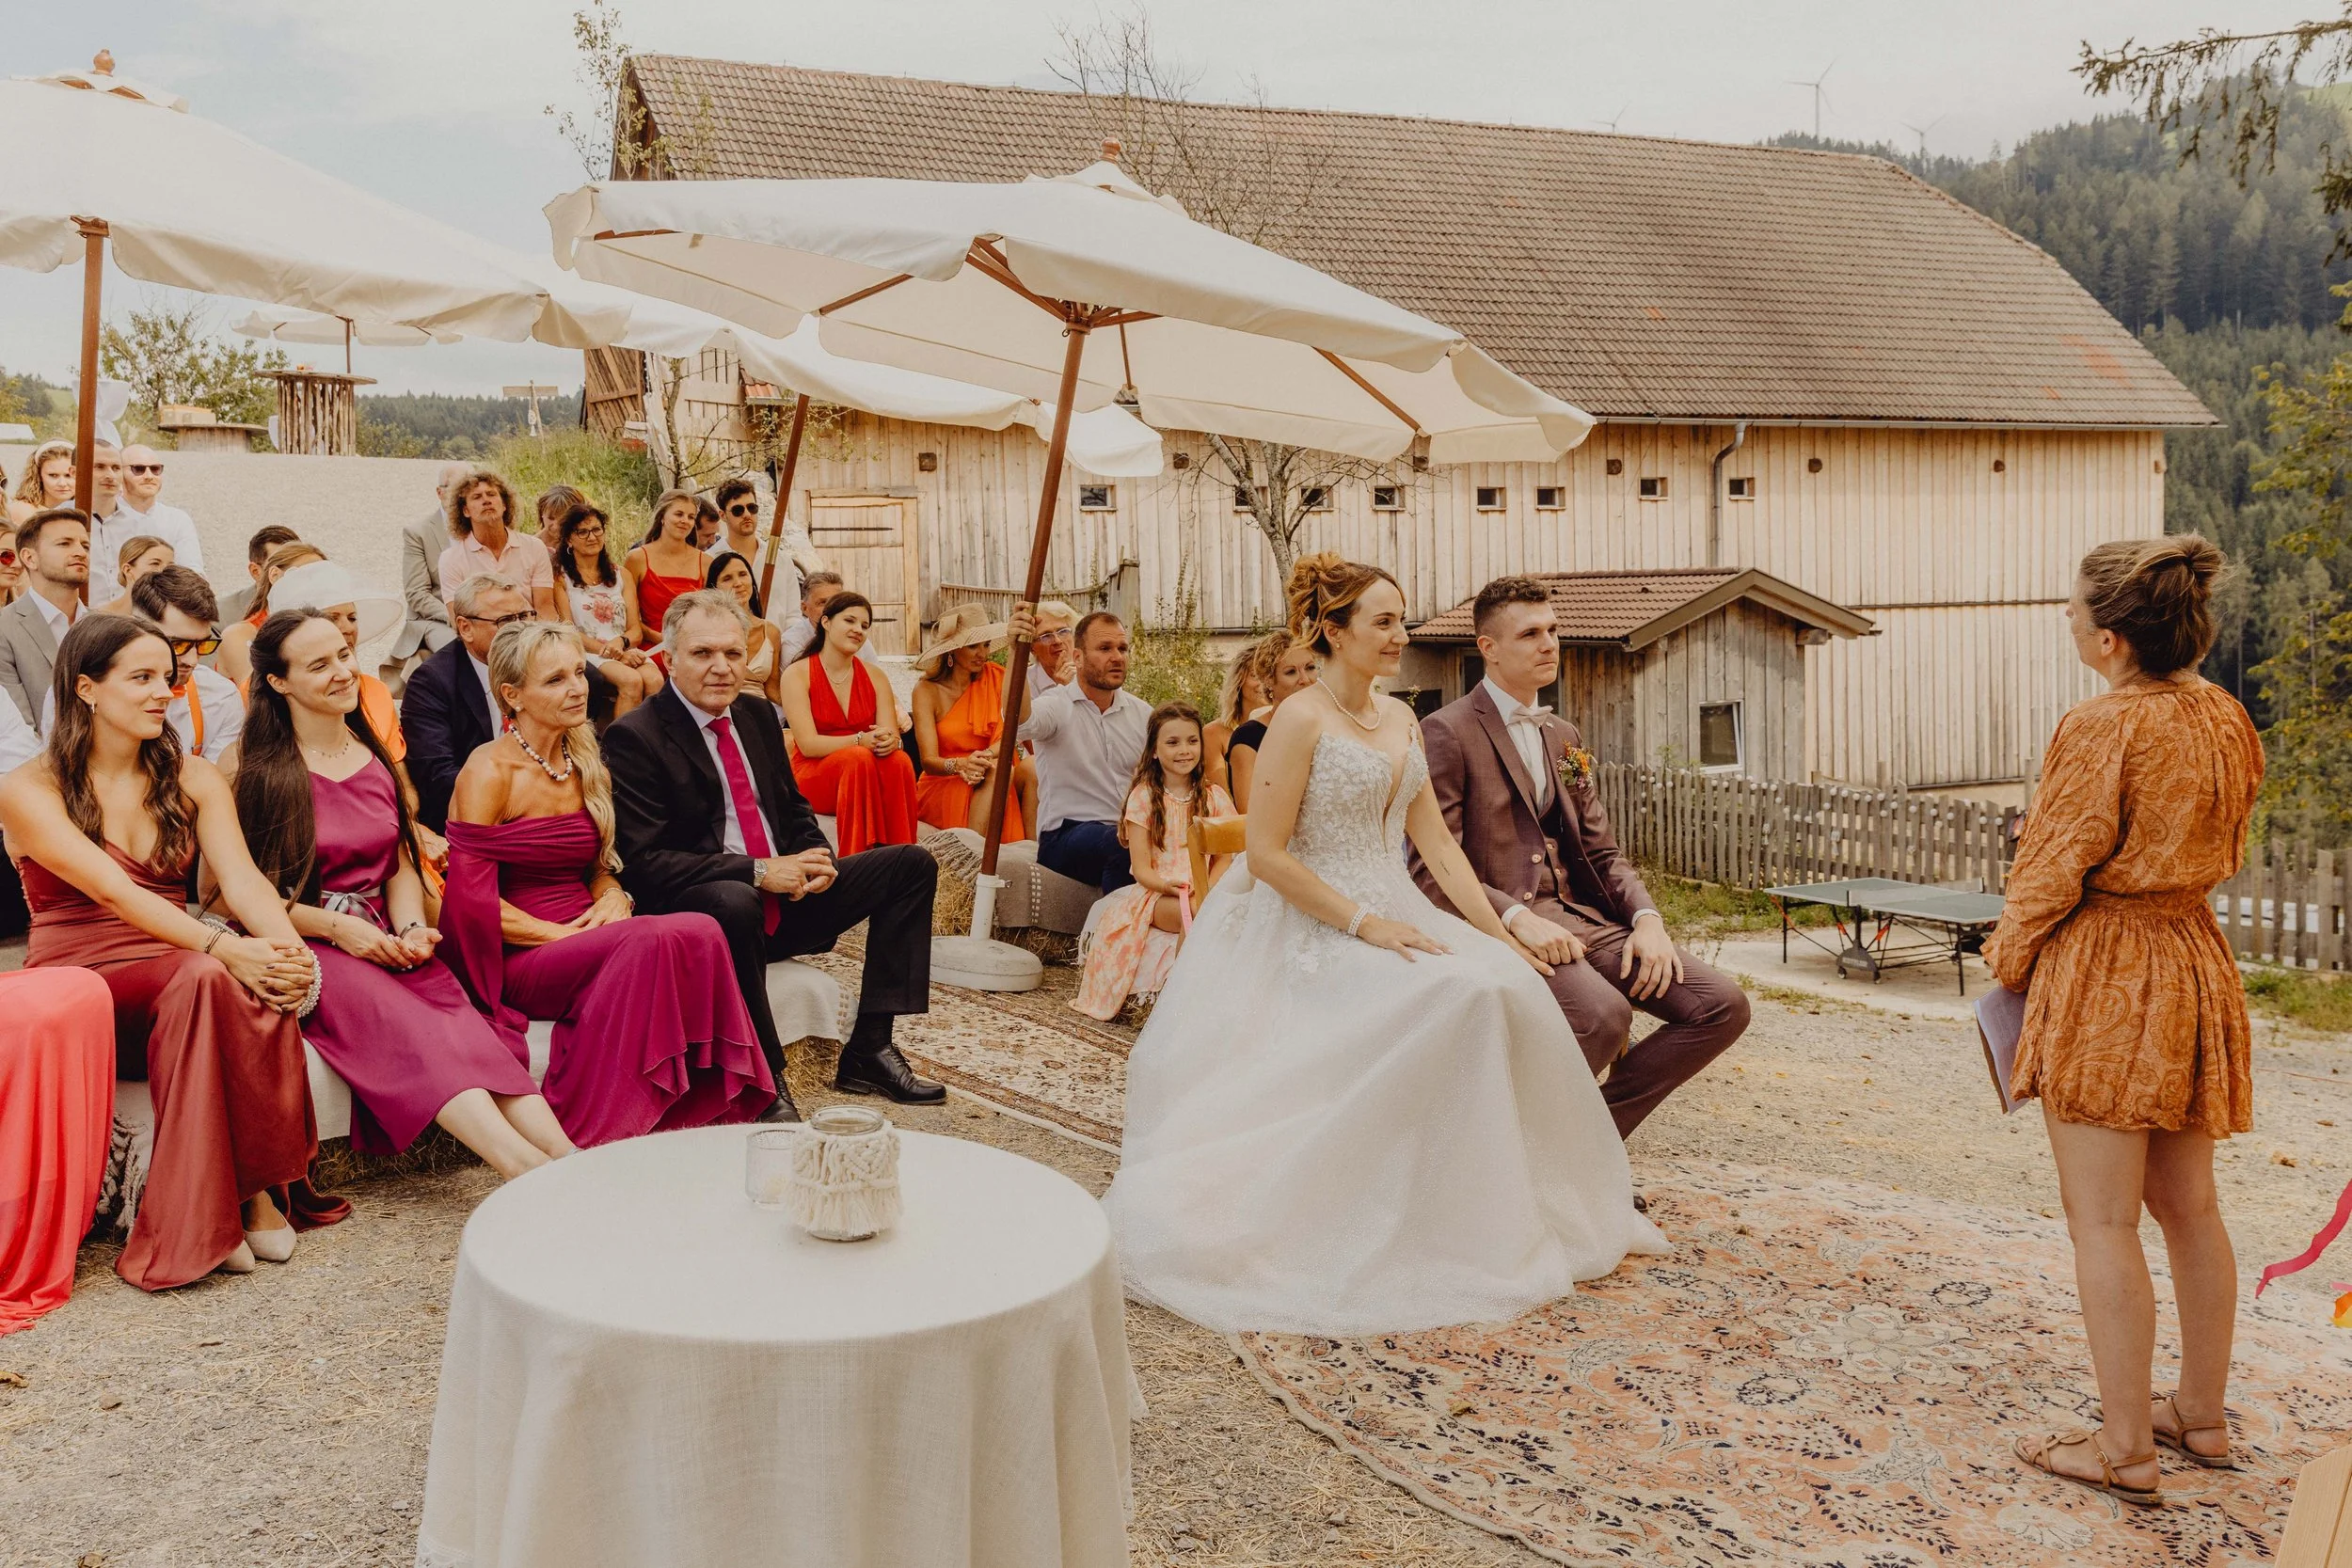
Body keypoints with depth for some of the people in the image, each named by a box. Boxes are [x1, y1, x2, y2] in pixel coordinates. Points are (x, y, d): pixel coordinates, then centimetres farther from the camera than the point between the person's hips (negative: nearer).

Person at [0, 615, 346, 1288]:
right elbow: (113, 891, -20)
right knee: (207, 975, -36)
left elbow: (241, 878, -6)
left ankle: (247, 1188, -26)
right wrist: (224, 947, -35)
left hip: (177, 974, 4)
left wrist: (287, 946, -28)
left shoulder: (192, 778, 9)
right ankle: (254, 1191, -28)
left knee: (255, 984, -33)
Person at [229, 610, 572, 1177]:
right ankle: (525, 1165, -54)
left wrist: (411, 929, -5)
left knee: (453, 1009, -29)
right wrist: (337, 927, -14)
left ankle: (566, 1158, -51)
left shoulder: (377, 754, 16)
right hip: (302, 952, -4)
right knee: (390, 1011, -35)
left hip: (382, 944, 4)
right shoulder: (251, 767, 1)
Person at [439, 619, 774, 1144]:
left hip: (583, 938, 6)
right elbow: (473, 901, -12)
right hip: (517, 960, -6)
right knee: (660, 941, -34)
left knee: (701, 934, -27)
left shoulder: (583, 765, 15)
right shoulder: (488, 773, -7)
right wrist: (565, 935, -16)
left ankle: (702, 1116, -24)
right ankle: (594, 1137, -25)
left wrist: (612, 896, 0)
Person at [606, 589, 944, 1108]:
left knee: (911, 864, 1)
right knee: (734, 901, -42)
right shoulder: (634, 738, -12)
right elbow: (643, 864, -19)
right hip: (695, 911, -8)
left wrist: (816, 860, -4)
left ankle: (868, 1050, -4)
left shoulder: (757, 714, 11)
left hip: (783, 895, 8)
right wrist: (757, 871, -24)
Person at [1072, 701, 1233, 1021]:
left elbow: (1223, 857, 4)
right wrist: (1169, 885, -25)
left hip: (1203, 893, 3)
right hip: (1154, 895, -3)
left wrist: (1207, 891, -17)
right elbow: (1141, 869, -4)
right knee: (1194, 913, -36)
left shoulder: (1214, 797, 10)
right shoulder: (1144, 797, 2)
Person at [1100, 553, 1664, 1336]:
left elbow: (1436, 842, 12)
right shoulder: (1301, 719, -11)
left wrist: (1498, 934, 2)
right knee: (1450, 998, -28)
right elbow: (1266, 854, -16)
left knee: (1510, 985, -18)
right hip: (1313, 926, -7)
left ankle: (1524, 1206, -4)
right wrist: (1364, 924, -20)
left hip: (1390, 912, 7)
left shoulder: (1399, 719, 12)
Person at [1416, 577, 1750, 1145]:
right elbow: (1431, 866, -11)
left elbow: (1602, 852, 17)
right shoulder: (1448, 731, -5)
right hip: (1501, 924, -7)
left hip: (1581, 916, 8)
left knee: (1723, 1005, -9)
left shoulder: (1563, 736, 19)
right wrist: (1518, 917, -24)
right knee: (1604, 1013, -35)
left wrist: (1647, 917, -2)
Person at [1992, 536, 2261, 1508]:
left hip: (2102, 979, -8)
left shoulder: (2102, 728, -19)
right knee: (2188, 1207, 18)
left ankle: (2124, 1447, 7)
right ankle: (2202, 1416, 30)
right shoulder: (2227, 719, 5)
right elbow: (2221, 850, 14)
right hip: (2195, 963, 8)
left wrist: (2008, 957, 2)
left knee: (2103, 1221, 0)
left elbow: (2055, 869, -13)